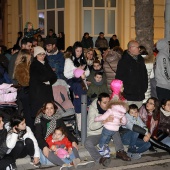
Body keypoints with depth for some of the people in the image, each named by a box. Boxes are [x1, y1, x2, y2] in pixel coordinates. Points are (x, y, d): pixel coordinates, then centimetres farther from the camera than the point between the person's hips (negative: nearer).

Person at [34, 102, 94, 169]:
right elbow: (38, 136, -14)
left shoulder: (58, 118, 7)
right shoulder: (40, 120, -5)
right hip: (45, 144, -5)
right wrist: (44, 147, -33)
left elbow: (65, 130, 0)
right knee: (48, 153, -38)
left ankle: (78, 162, -39)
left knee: (72, 146, -16)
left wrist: (73, 140, -16)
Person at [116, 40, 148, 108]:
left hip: (140, 95, 7)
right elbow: (119, 78, -10)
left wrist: (144, 87, 14)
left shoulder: (140, 59, 14)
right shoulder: (123, 61, -7)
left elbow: (145, 74, 23)